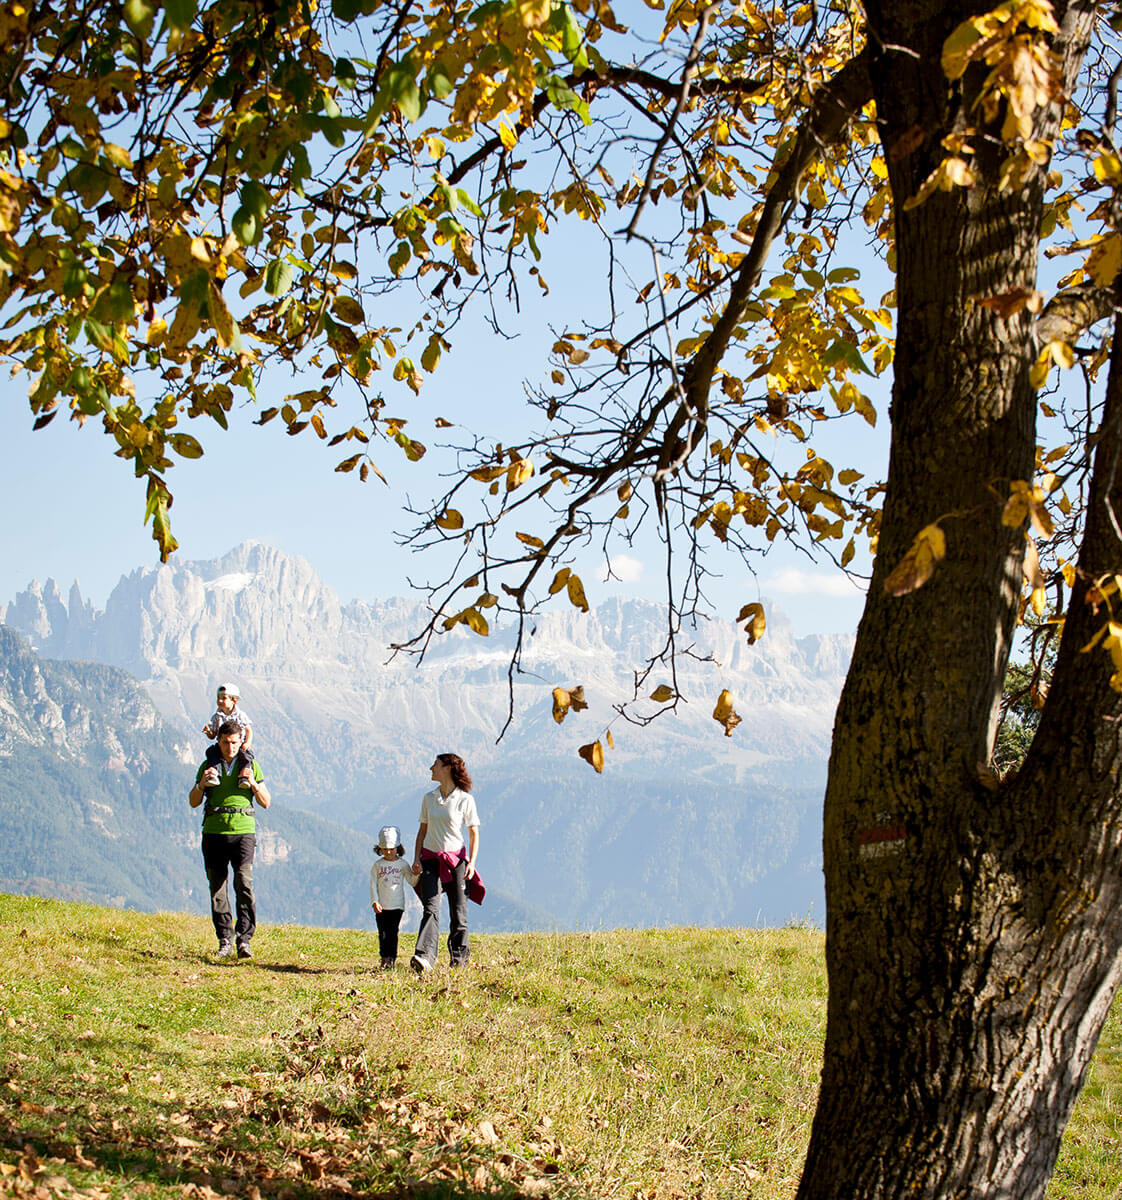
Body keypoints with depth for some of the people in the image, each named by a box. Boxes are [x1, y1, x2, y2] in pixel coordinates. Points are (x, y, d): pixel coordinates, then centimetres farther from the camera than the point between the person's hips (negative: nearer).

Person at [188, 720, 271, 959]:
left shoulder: (251, 765, 9)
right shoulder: (208, 766, 11)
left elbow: (266, 802, 9)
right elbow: (193, 802, 11)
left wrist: (253, 783, -8)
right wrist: (202, 784, -8)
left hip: (243, 831, -2)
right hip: (213, 831, 2)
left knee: (244, 882, -16)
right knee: (217, 888, 1)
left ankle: (244, 939, -14)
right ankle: (225, 941, 10)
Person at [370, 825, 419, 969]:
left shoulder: (402, 864, 3)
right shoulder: (377, 865, 5)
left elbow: (412, 882, 4)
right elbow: (373, 884, 3)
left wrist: (416, 874, -17)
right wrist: (375, 902, -6)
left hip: (397, 905, -1)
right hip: (381, 906, 1)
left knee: (392, 933, -4)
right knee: (383, 933, 2)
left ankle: (392, 959, -1)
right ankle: (384, 958, 9)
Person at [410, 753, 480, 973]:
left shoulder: (465, 799, -4)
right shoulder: (429, 798, 9)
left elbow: (474, 834, -1)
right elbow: (423, 830, 14)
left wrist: (471, 862, -11)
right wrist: (416, 858, 4)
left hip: (456, 858, -2)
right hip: (430, 858, 3)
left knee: (458, 911, 1)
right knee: (431, 908, -11)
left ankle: (459, 959, 13)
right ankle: (425, 957, -24)